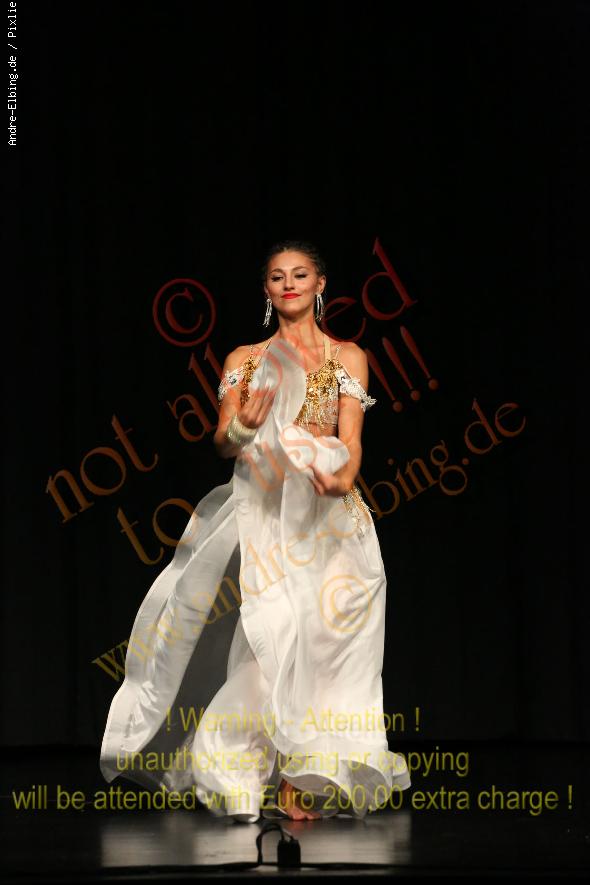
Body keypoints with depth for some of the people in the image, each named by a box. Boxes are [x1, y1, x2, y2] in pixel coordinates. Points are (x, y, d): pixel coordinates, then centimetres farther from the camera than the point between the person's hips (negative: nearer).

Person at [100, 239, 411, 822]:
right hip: (262, 510, 0)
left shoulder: (347, 357, 11)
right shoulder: (244, 360, 14)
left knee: (319, 626, -13)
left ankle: (302, 777, -9)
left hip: (326, 515, 0)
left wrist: (342, 478, -23)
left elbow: (350, 440, 0)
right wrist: (242, 428, -19)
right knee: (273, 628, -14)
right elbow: (222, 445, 5)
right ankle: (293, 776, -9)